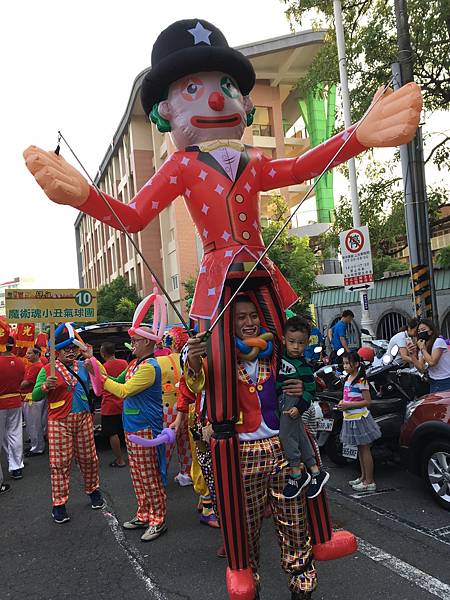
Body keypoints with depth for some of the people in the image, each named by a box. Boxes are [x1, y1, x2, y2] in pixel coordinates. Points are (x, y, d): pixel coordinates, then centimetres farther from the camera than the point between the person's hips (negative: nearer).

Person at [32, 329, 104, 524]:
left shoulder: (83, 366, 8)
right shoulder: (47, 370, -2)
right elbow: (35, 397, -5)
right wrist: (45, 386, -25)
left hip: (83, 418, 3)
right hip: (59, 422, -3)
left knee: (88, 457, 13)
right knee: (60, 462, 1)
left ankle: (93, 490, 34)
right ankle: (59, 504, 13)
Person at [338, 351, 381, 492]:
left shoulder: (361, 381, -17)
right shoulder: (348, 378, 8)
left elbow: (367, 401, -19)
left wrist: (349, 405, -22)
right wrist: (343, 403, 1)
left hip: (360, 418, -8)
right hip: (350, 418, 8)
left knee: (365, 449, 0)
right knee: (360, 449, 18)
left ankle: (370, 482, 7)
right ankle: (363, 477, 29)